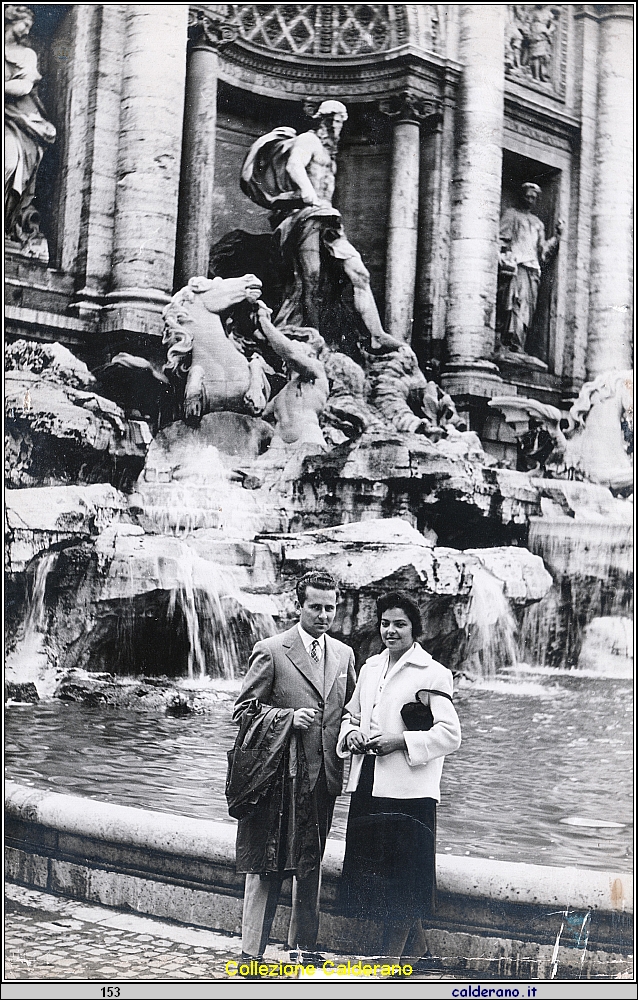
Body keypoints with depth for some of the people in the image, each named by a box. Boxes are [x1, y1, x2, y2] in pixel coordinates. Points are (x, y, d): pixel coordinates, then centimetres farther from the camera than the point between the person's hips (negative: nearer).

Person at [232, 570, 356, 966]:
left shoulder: (344, 654, 12)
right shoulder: (271, 651, -5)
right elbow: (244, 711, -4)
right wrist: (289, 718, -18)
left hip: (325, 778, 6)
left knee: (312, 864, 14)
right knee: (267, 865, -5)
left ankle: (304, 947, 25)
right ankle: (252, 952, 1)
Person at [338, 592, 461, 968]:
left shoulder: (433, 673, -7)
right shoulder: (370, 667, 15)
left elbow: (450, 735, -11)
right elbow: (352, 713, 26)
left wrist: (401, 741, -18)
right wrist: (351, 733, 4)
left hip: (408, 789, -7)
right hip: (367, 785, 7)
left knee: (399, 883, -1)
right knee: (367, 875, 12)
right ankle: (419, 951, 28)